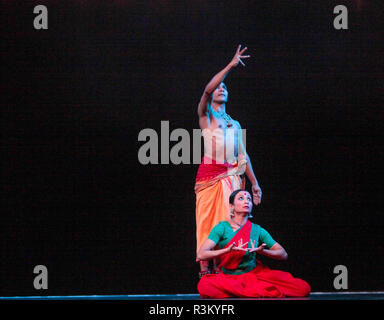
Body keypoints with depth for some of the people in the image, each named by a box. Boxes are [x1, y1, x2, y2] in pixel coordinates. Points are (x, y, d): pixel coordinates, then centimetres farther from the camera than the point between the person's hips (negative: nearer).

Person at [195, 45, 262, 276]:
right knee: (207, 220, -8)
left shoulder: (234, 124, 22)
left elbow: (243, 156, 21)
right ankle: (204, 269, -9)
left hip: (231, 175, 4)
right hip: (209, 175, -4)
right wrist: (230, 66, -13)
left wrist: (254, 183, 16)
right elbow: (208, 89, -9)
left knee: (228, 221, -4)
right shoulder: (205, 116, 9)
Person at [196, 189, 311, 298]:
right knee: (204, 286, -38)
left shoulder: (257, 230, 4)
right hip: (229, 277, -1)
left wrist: (262, 251, -17)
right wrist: (228, 250, -29)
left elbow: (283, 254, 4)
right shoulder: (222, 228, -4)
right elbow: (201, 255, -14)